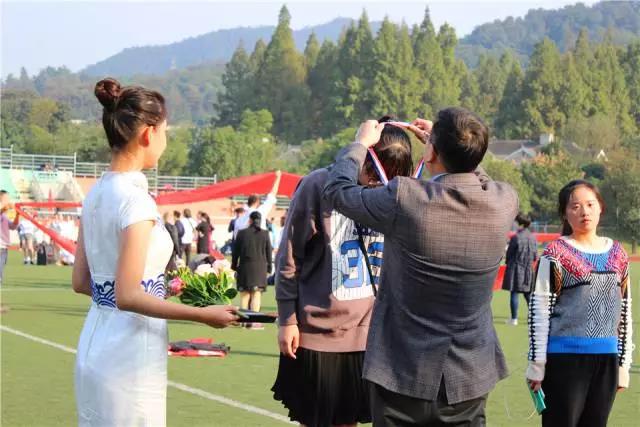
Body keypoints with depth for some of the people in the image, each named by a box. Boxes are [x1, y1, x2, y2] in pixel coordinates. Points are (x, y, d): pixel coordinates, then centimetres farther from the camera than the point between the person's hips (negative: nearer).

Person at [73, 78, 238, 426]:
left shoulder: (96, 194, 7)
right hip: (128, 357, -8)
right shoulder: (135, 200, -18)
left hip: (95, 345, 8)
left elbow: (81, 282, 12)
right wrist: (203, 314, -16)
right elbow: (128, 296, -21)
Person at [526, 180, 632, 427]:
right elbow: (539, 309, -5)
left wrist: (624, 363, 13)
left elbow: (625, 310, 15)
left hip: (606, 359, 5)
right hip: (565, 357, -5)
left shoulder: (617, 254, 11)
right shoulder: (556, 254, -5)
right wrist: (537, 365, -8)